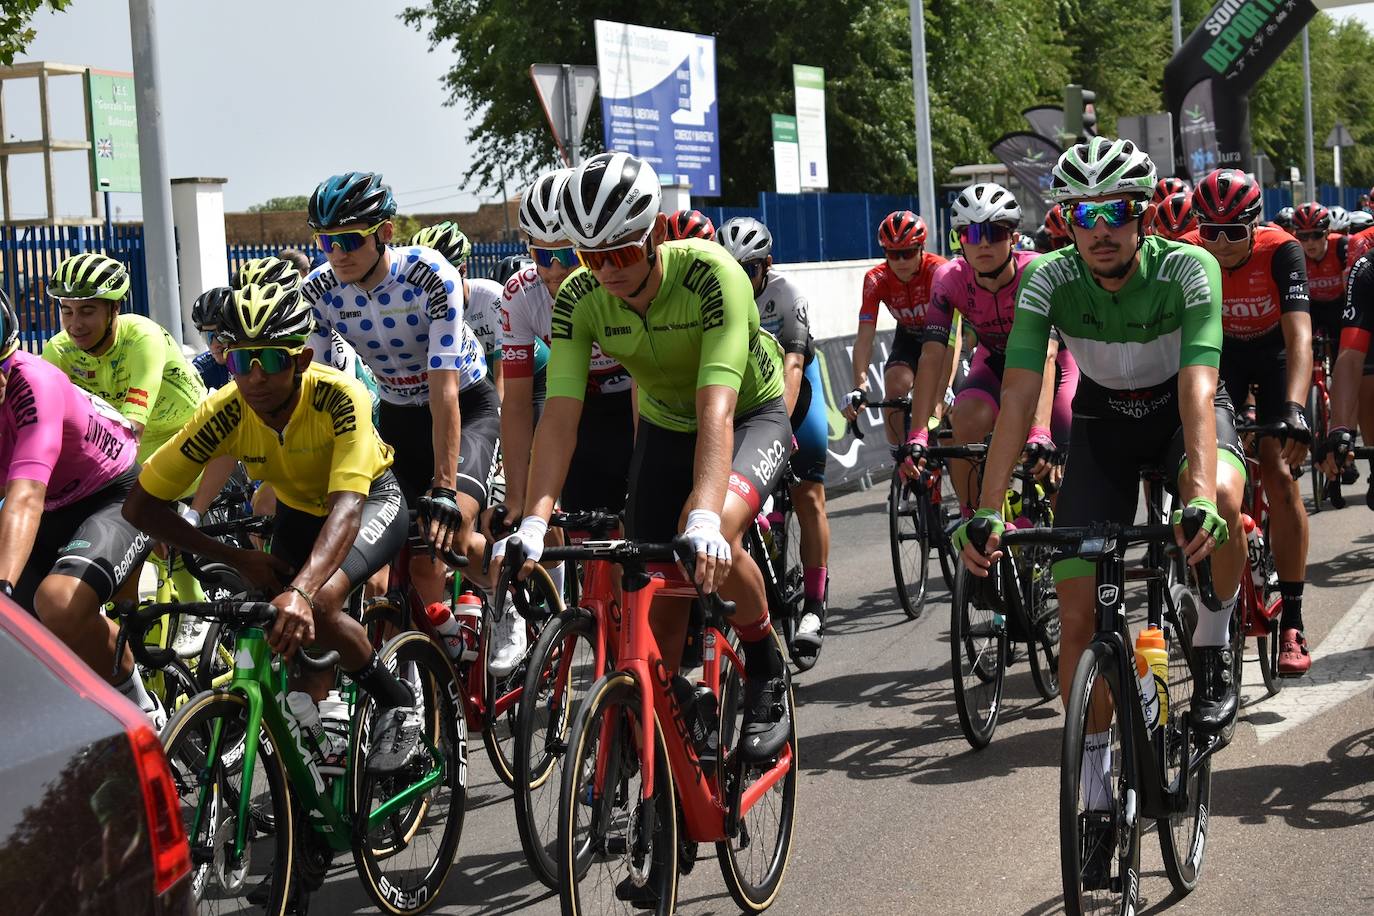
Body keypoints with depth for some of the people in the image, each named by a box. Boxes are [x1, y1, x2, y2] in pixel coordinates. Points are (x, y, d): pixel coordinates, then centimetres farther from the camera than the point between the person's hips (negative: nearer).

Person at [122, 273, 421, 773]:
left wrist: (301, 591, -61)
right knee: (287, 631, -13)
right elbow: (140, 505, -21)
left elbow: (347, 506, -46)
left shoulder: (339, 396, -36)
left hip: (371, 498, -4)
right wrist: (237, 558, -26)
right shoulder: (224, 413, -27)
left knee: (318, 605, -29)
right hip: (298, 510, 4)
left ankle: (397, 703, -5)